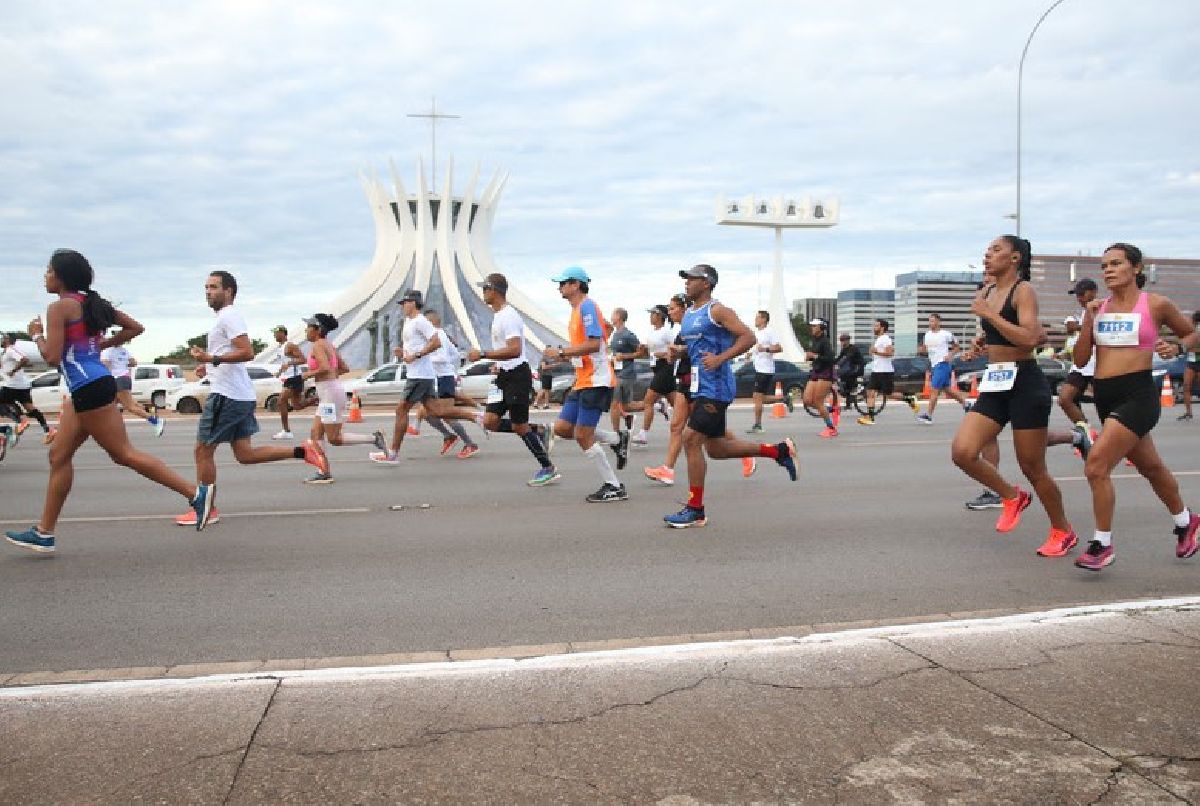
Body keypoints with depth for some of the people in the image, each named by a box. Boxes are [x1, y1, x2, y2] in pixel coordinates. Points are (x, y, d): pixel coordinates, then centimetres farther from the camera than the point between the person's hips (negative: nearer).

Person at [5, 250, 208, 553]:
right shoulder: (91, 302, 14)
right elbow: (135, 328, 18)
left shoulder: (59, 306, -11)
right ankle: (44, 533, 18)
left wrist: (37, 335, 1)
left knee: (123, 453, -6)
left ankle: (195, 493, -6)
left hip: (90, 389, -10)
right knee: (59, 454, 13)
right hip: (85, 389, 10)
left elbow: (52, 357, -16)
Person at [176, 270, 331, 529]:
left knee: (203, 451, 0)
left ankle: (205, 510, 9)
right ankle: (304, 451, 2)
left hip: (227, 396, -10)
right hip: (241, 395, 10)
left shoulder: (229, 316, -11)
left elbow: (247, 352, -23)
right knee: (244, 454, 8)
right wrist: (210, 365, 22)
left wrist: (212, 358, -24)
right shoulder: (226, 317, 21)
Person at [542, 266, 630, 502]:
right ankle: (617, 439, 16)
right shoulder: (577, 309, 16)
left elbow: (594, 344, -22)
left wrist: (561, 352, -18)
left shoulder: (587, 306, -14)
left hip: (596, 381, -10)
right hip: (582, 381, 10)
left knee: (583, 436, -9)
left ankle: (614, 487, 2)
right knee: (562, 428, 7)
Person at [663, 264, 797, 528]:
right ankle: (779, 450, 28)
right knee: (716, 448, 14)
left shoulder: (717, 311, -10)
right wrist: (680, 350, 10)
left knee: (691, 439, -13)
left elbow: (748, 337, -16)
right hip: (700, 387, 10)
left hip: (715, 388, -10)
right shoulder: (688, 315, 16)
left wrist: (720, 358, -24)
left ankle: (695, 510, -3)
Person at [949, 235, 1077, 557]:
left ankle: (1063, 531, 25)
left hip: (1025, 383, -7)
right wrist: (983, 339, 8)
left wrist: (988, 314, -22)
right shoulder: (986, 292, 11)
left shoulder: (1023, 290, -10)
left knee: (1032, 467, 2)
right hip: (994, 385, 7)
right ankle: (1012, 497, 15)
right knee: (962, 452, -10)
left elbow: (1030, 338, -24)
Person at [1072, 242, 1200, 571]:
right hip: (1105, 396, 6)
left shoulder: (1155, 305, -4)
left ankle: (1102, 544, -3)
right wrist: (1088, 321, -7)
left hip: (1137, 395, -6)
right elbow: (1080, 359, 4)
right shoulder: (1098, 308, 7)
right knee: (1150, 467, 22)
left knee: (1096, 465, -17)